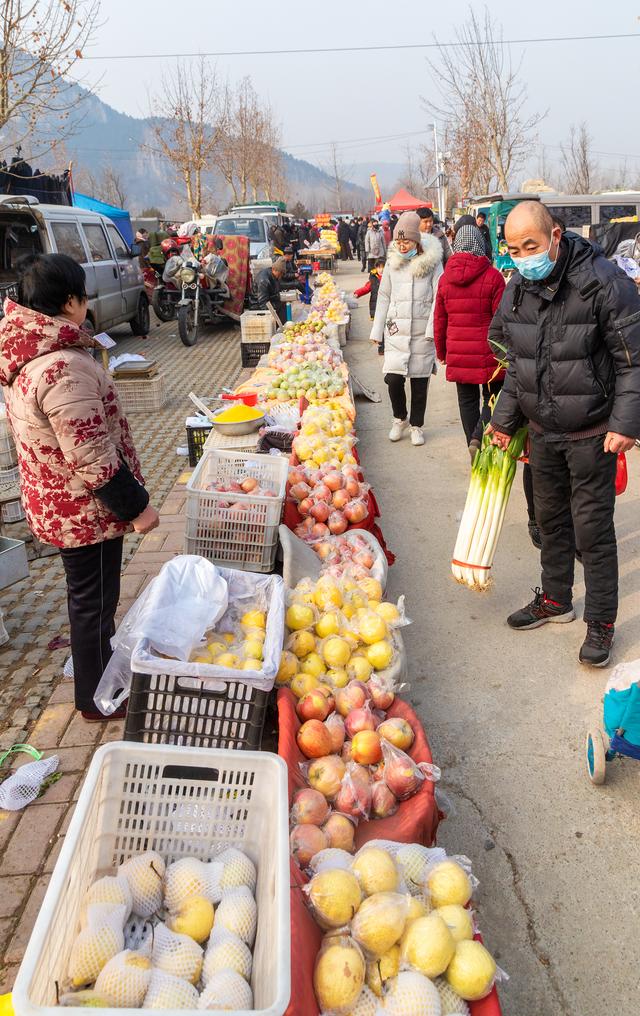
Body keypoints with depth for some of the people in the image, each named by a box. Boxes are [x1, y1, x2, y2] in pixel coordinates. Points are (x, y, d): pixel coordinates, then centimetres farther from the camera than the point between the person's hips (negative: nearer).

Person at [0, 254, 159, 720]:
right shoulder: (64, 369, -30)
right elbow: (91, 457, -28)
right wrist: (136, 506, -17)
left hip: (55, 502, 9)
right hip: (85, 510, -9)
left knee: (88, 595, 26)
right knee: (95, 601, 8)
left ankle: (98, 663, 46)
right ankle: (98, 698, 26)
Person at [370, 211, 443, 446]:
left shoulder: (432, 261, -3)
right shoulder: (392, 262, 6)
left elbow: (438, 297, -4)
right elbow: (384, 297, 12)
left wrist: (432, 329, -12)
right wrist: (377, 330, 10)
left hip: (422, 333, -2)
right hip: (396, 331, 2)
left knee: (420, 382, 6)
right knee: (393, 379, -6)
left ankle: (416, 425, 24)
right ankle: (400, 419, 20)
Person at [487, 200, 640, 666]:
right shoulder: (518, 289, 0)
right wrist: (505, 419, 13)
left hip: (591, 434, -6)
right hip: (542, 431, 6)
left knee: (593, 529, 1)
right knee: (551, 519, 18)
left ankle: (601, 622, 17)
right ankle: (555, 599, 37)